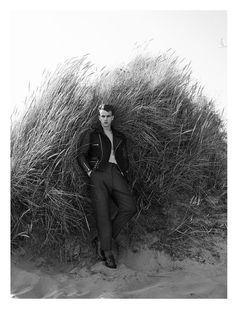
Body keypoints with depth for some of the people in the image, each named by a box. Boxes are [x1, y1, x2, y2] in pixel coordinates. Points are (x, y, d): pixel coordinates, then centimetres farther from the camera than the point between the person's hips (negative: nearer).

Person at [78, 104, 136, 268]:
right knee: (103, 213, -10)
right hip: (99, 174, -3)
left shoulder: (120, 137, 21)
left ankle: (101, 239, -3)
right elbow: (82, 155, 8)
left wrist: (125, 176, 10)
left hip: (116, 174, 3)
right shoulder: (92, 134, 12)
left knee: (130, 207, -14)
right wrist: (89, 172, -4)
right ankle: (107, 251, 0)